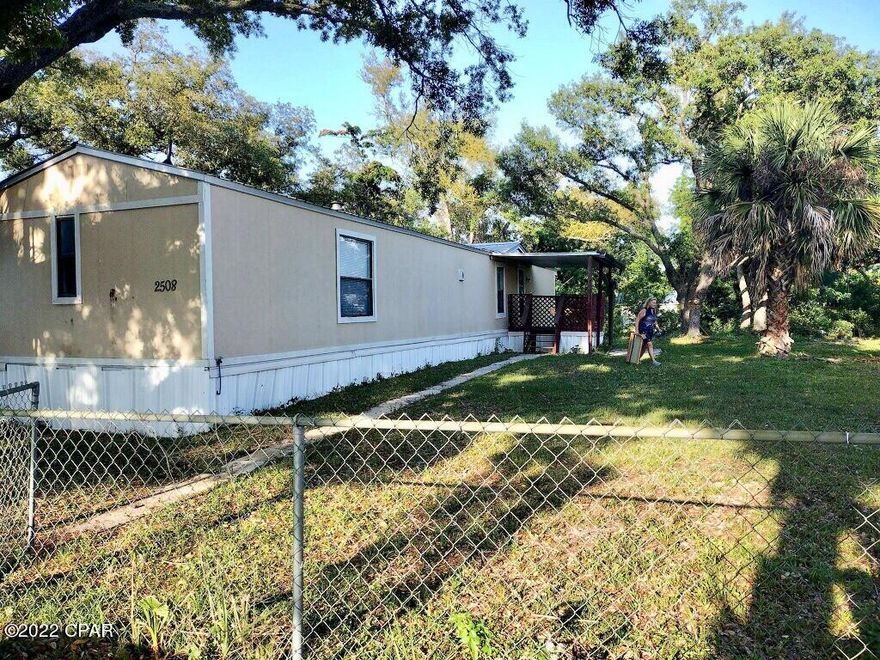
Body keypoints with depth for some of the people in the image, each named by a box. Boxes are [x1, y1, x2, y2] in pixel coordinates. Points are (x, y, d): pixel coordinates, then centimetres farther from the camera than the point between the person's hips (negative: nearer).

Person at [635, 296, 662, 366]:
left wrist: (658, 328, 16)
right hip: (643, 331, -8)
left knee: (645, 346, 10)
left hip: (650, 331, 8)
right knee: (649, 344, -12)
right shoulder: (644, 310, -13)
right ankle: (653, 361, -10)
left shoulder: (654, 311, 10)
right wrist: (637, 331, -17)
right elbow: (637, 320, -13)